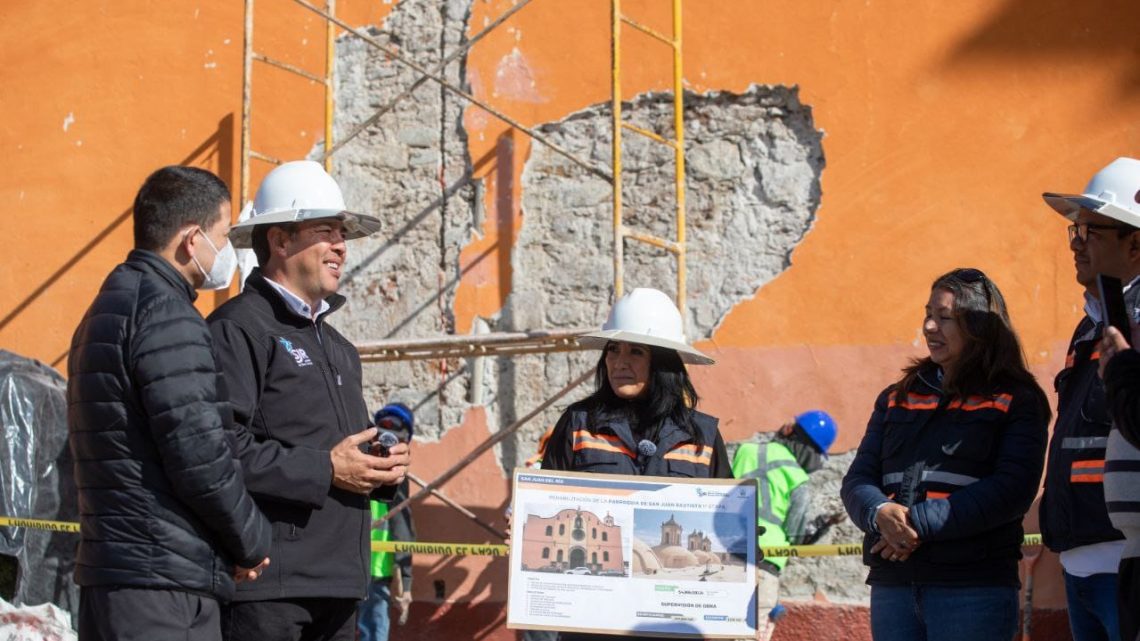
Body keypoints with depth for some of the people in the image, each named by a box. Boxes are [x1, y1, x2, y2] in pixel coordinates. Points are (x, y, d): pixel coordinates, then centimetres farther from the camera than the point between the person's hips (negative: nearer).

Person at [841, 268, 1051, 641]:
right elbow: (857, 480, 13)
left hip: (974, 586, -5)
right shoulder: (897, 398, 19)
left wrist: (920, 523, -16)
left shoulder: (1016, 401, 3)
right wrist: (880, 513, -12)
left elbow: (1012, 489, -10)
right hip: (892, 585, 5)